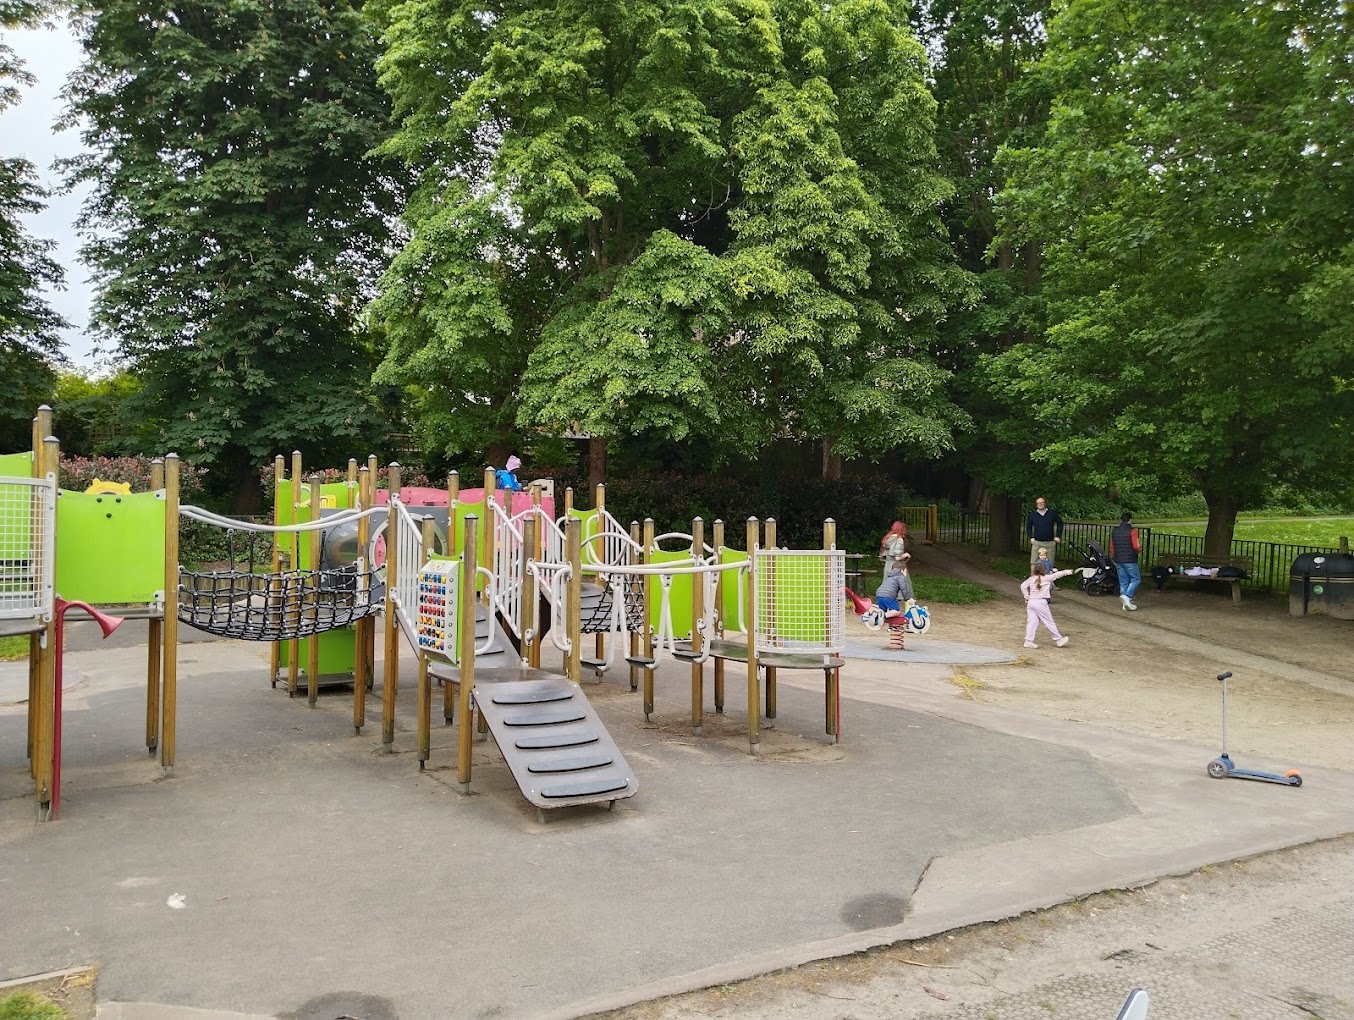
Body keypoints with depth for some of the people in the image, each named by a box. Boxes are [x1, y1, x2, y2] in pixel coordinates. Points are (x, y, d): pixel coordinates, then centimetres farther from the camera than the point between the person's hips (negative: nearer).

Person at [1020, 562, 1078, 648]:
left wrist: (1027, 597, 5)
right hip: (1041, 602, -4)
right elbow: (1057, 574, 2)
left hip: (1031, 602, 4)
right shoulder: (1047, 578, -5)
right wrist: (1067, 572, 14)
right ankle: (1058, 640, 19)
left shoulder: (1031, 579, 6)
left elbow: (1023, 586, 1)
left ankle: (1028, 641, -1)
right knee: (1049, 622, 6)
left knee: (1032, 622, 5)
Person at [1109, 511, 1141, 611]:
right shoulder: (1132, 531, -11)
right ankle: (1127, 596, -13)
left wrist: (1113, 559, 24)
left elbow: (1112, 548, 13)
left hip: (1118, 560, 6)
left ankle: (1126, 603, 8)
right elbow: (1136, 546, -16)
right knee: (1136, 579, 6)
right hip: (1130, 560, -6)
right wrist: (1140, 548, 7)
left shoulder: (1114, 531, 8)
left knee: (1123, 582, 9)